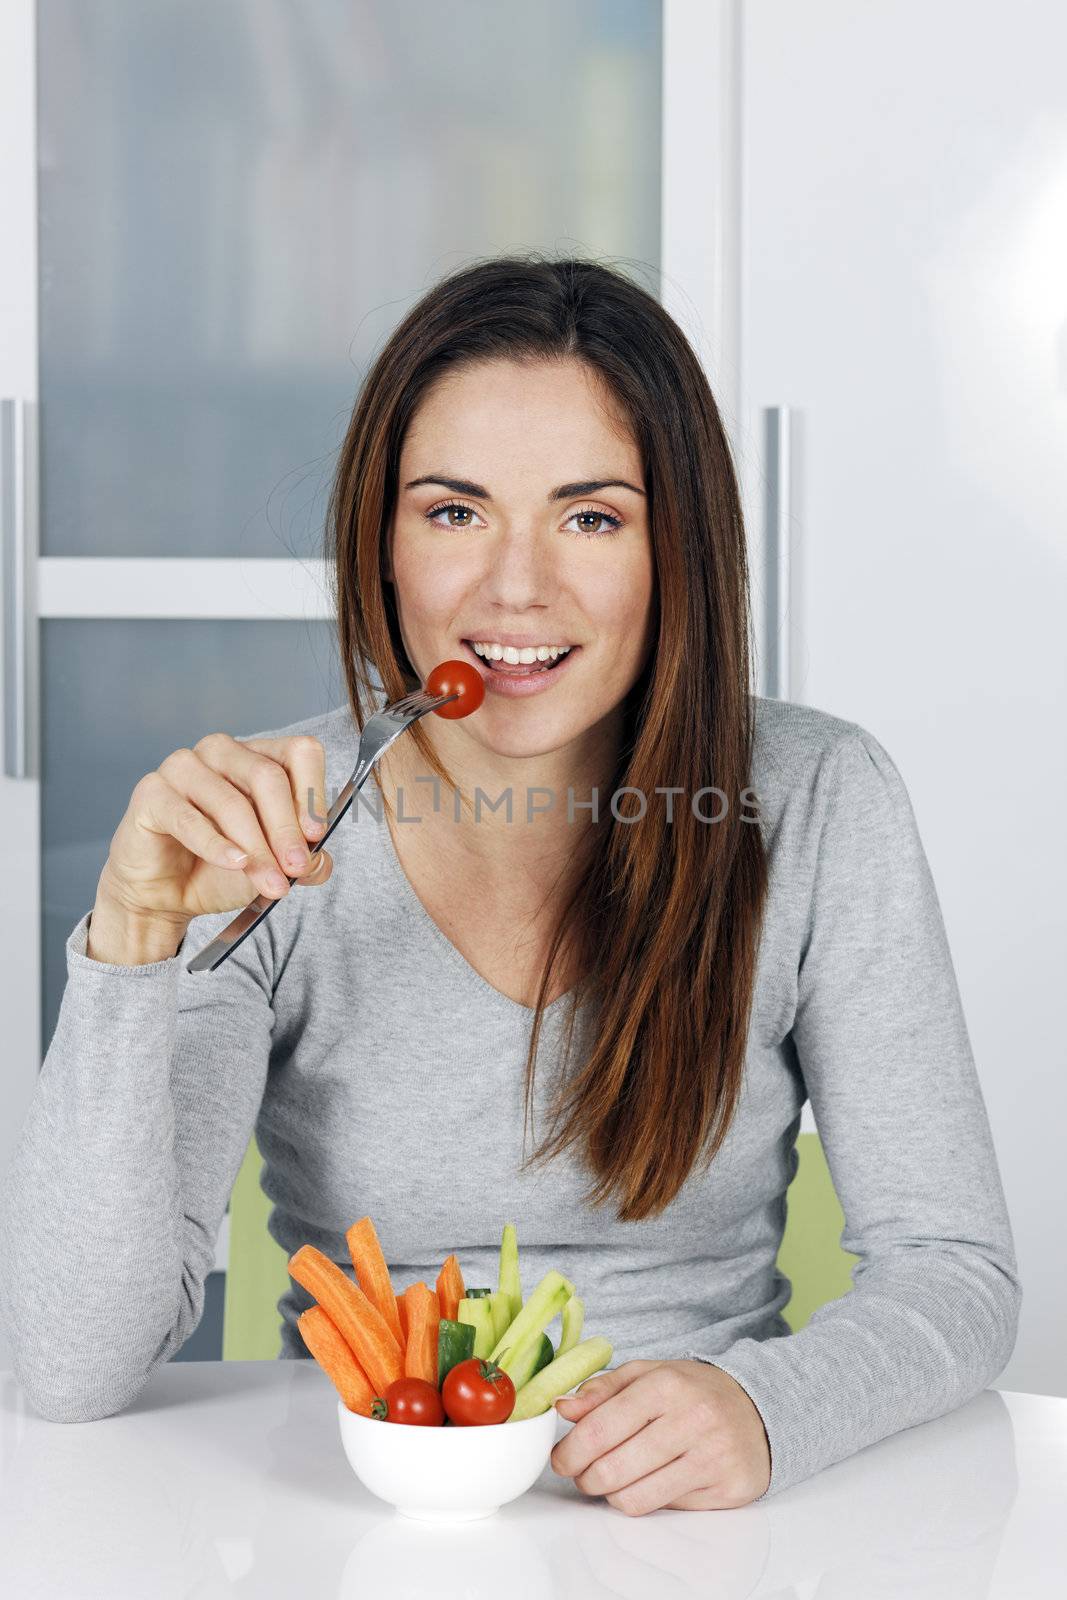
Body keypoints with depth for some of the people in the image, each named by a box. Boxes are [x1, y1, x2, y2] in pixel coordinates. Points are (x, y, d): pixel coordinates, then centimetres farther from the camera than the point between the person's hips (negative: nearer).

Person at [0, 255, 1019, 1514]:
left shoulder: (819, 807, -6)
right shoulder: (260, 836, -8)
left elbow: (953, 1273, -5)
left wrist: (765, 1407, -25)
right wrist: (134, 931, -25)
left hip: (696, 1539, 3)